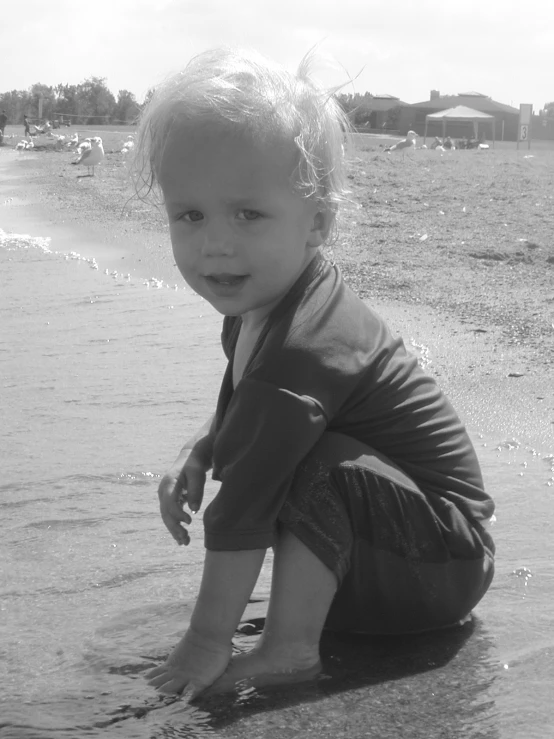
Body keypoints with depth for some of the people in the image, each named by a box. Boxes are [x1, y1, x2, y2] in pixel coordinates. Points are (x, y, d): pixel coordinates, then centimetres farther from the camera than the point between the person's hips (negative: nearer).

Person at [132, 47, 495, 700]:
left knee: (319, 469, -30)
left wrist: (207, 641, -24)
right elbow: (240, 409, 21)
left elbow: (242, 509, -29)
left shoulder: (299, 352, -31)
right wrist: (195, 453, 2)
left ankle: (288, 649, -21)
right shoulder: (256, 309, 0)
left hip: (443, 564, -10)